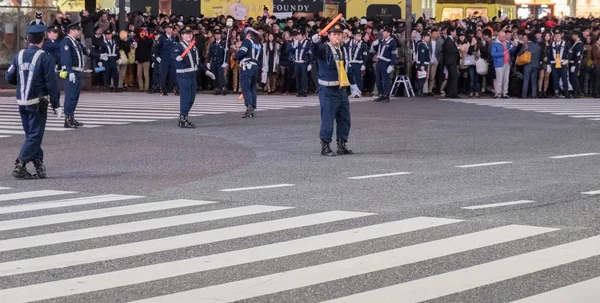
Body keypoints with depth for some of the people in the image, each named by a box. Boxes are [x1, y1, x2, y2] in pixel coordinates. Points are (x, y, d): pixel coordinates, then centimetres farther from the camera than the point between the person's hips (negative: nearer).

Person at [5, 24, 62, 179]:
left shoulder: (19, 56, 3)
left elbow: (9, 77, 7)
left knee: (31, 134, 14)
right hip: (38, 103, -5)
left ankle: (39, 166, 16)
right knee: (35, 136, 0)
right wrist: (56, 104, -7)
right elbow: (52, 83, -14)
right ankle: (20, 166, -7)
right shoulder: (46, 58, -12)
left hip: (21, 102, 5)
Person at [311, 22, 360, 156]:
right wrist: (315, 42, -56)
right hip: (328, 90, -7)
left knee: (345, 119, 12)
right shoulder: (325, 49, -11)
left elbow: (348, 67, 23)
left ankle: (342, 145, 23)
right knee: (328, 118, -7)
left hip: (341, 89, 7)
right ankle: (325, 146, 2)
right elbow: (316, 50, -35)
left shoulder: (342, 49, 12)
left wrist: (352, 83, 27)